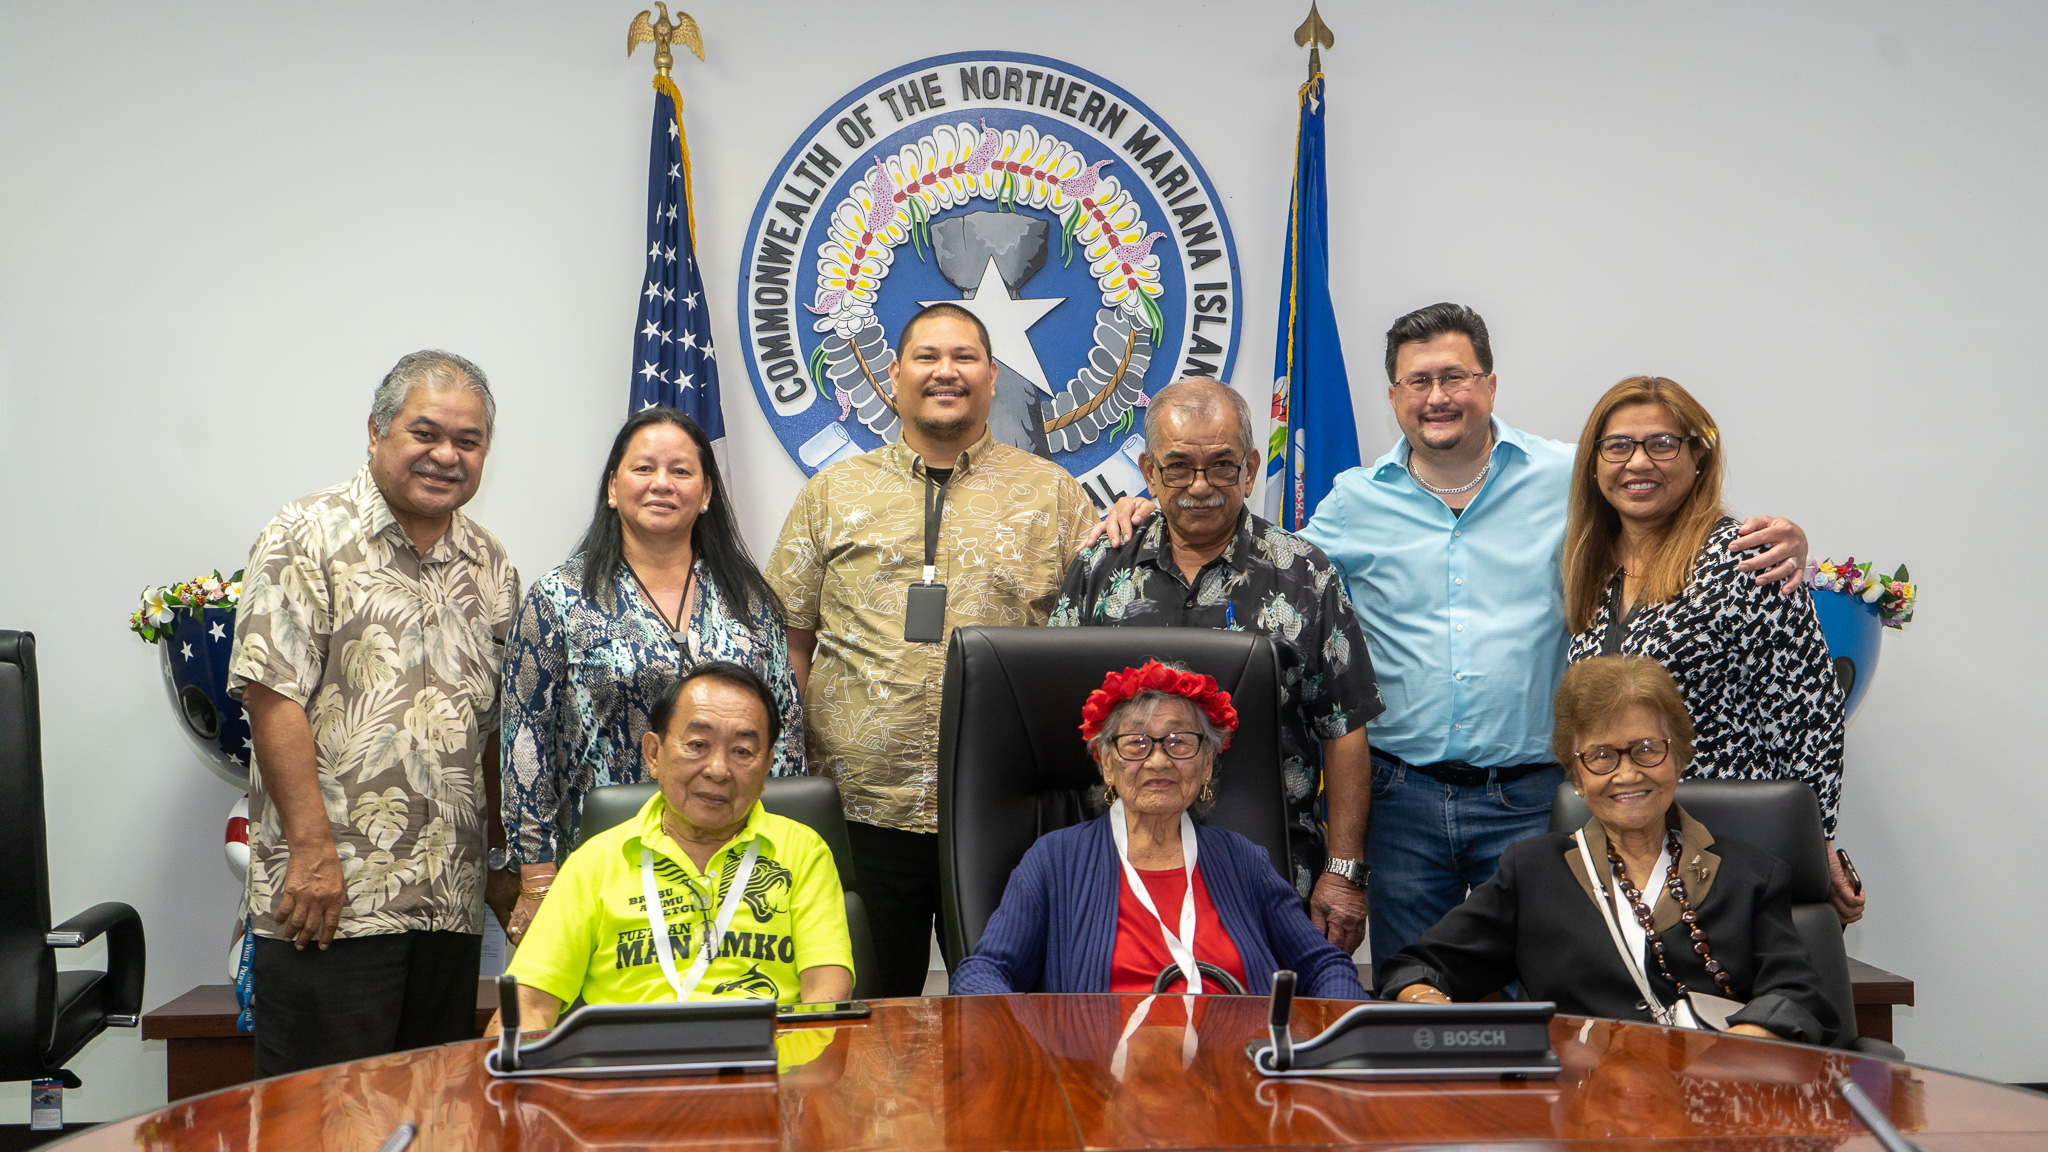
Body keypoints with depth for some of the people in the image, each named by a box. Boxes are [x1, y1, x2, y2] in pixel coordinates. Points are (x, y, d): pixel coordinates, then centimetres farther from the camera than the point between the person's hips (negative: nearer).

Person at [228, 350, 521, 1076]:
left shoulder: (490, 568, 14)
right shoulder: (309, 539, -4)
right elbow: (273, 697, -11)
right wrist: (313, 847, -17)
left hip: (452, 903, 6)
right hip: (330, 897, -6)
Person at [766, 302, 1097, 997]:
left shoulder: (1052, 495, 7)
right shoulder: (832, 495, 9)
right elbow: (789, 639, 9)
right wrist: (792, 773, 3)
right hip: (861, 803, 1)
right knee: (875, 1003, 12)